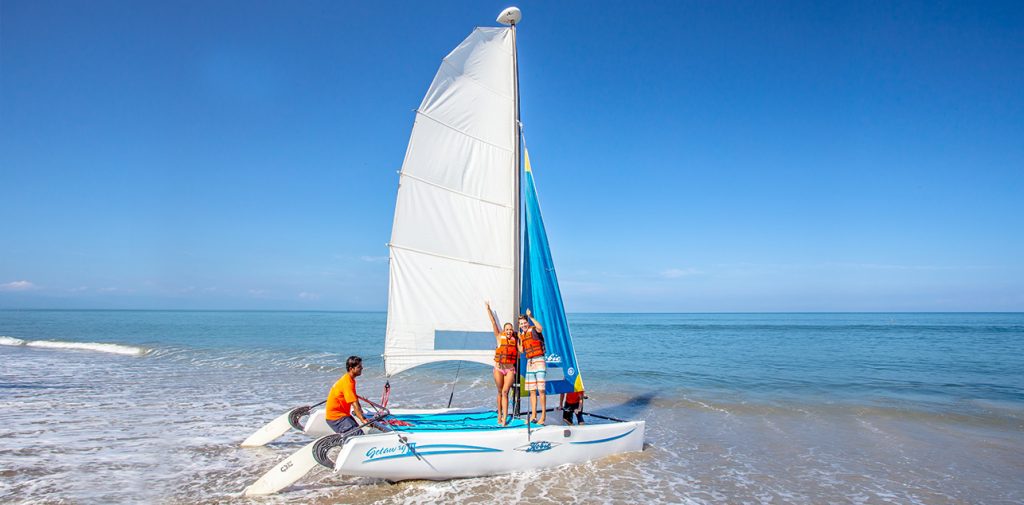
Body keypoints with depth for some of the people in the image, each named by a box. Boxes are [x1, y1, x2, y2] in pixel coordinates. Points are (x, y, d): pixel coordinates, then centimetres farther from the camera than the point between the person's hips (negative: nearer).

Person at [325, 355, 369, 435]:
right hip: (335, 417, -10)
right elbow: (354, 404, -26)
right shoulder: (347, 382, -20)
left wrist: (362, 415, 11)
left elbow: (355, 400, 16)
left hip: (342, 413, 10)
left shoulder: (348, 379, 10)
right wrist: (363, 420, -30)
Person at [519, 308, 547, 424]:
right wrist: (519, 339, 7)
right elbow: (522, 351, 14)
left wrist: (531, 317, -34)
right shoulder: (522, 334, 14)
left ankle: (543, 415, -2)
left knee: (541, 390, -8)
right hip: (529, 362, 7)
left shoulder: (534, 330, -7)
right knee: (532, 391, 8)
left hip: (539, 361, -7)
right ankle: (533, 415, 13)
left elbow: (540, 328, -32)